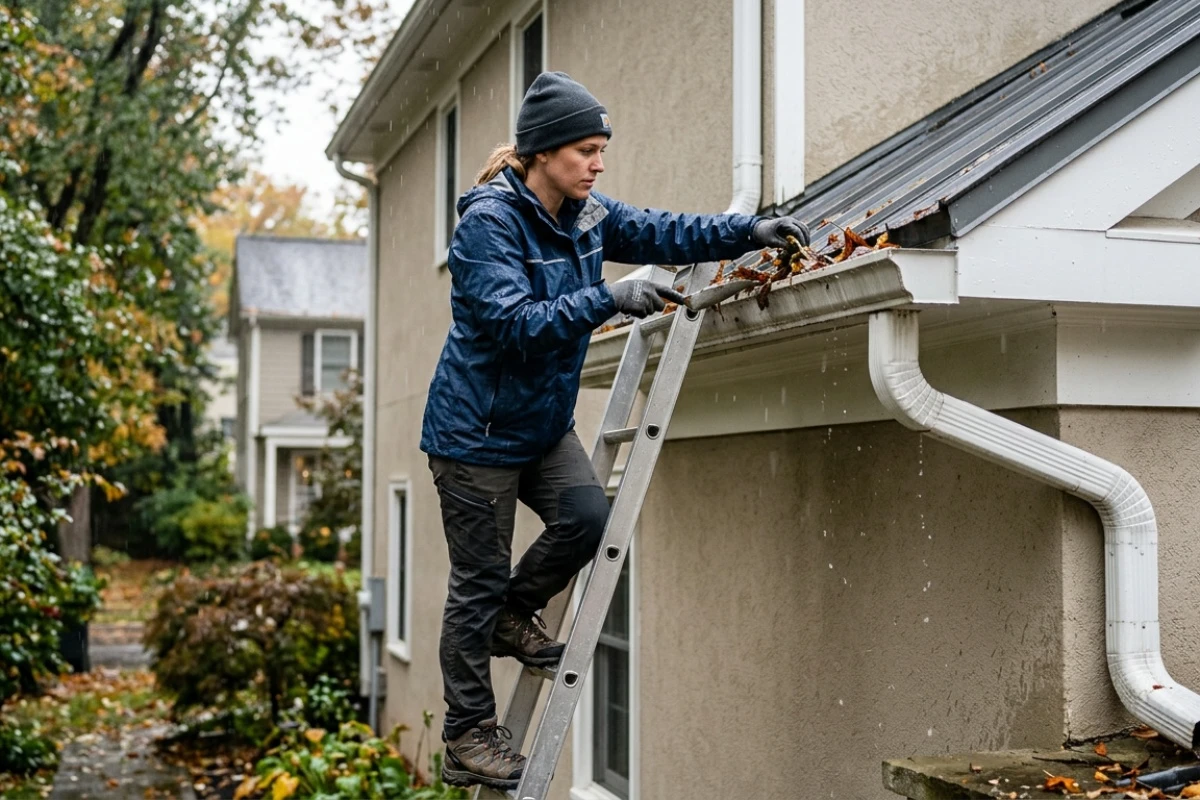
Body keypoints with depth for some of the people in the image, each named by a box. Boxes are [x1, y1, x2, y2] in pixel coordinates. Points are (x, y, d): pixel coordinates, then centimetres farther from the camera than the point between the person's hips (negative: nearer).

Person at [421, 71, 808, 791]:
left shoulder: (586, 215, 2)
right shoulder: (488, 222, -21)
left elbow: (663, 233, 6)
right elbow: (514, 323, -31)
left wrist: (749, 231, -7)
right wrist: (609, 299, -38)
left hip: (544, 421, 7)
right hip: (477, 429, -7)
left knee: (587, 518, -13)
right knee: (480, 579, 0)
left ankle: (514, 615, 17)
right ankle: (469, 737, 15)